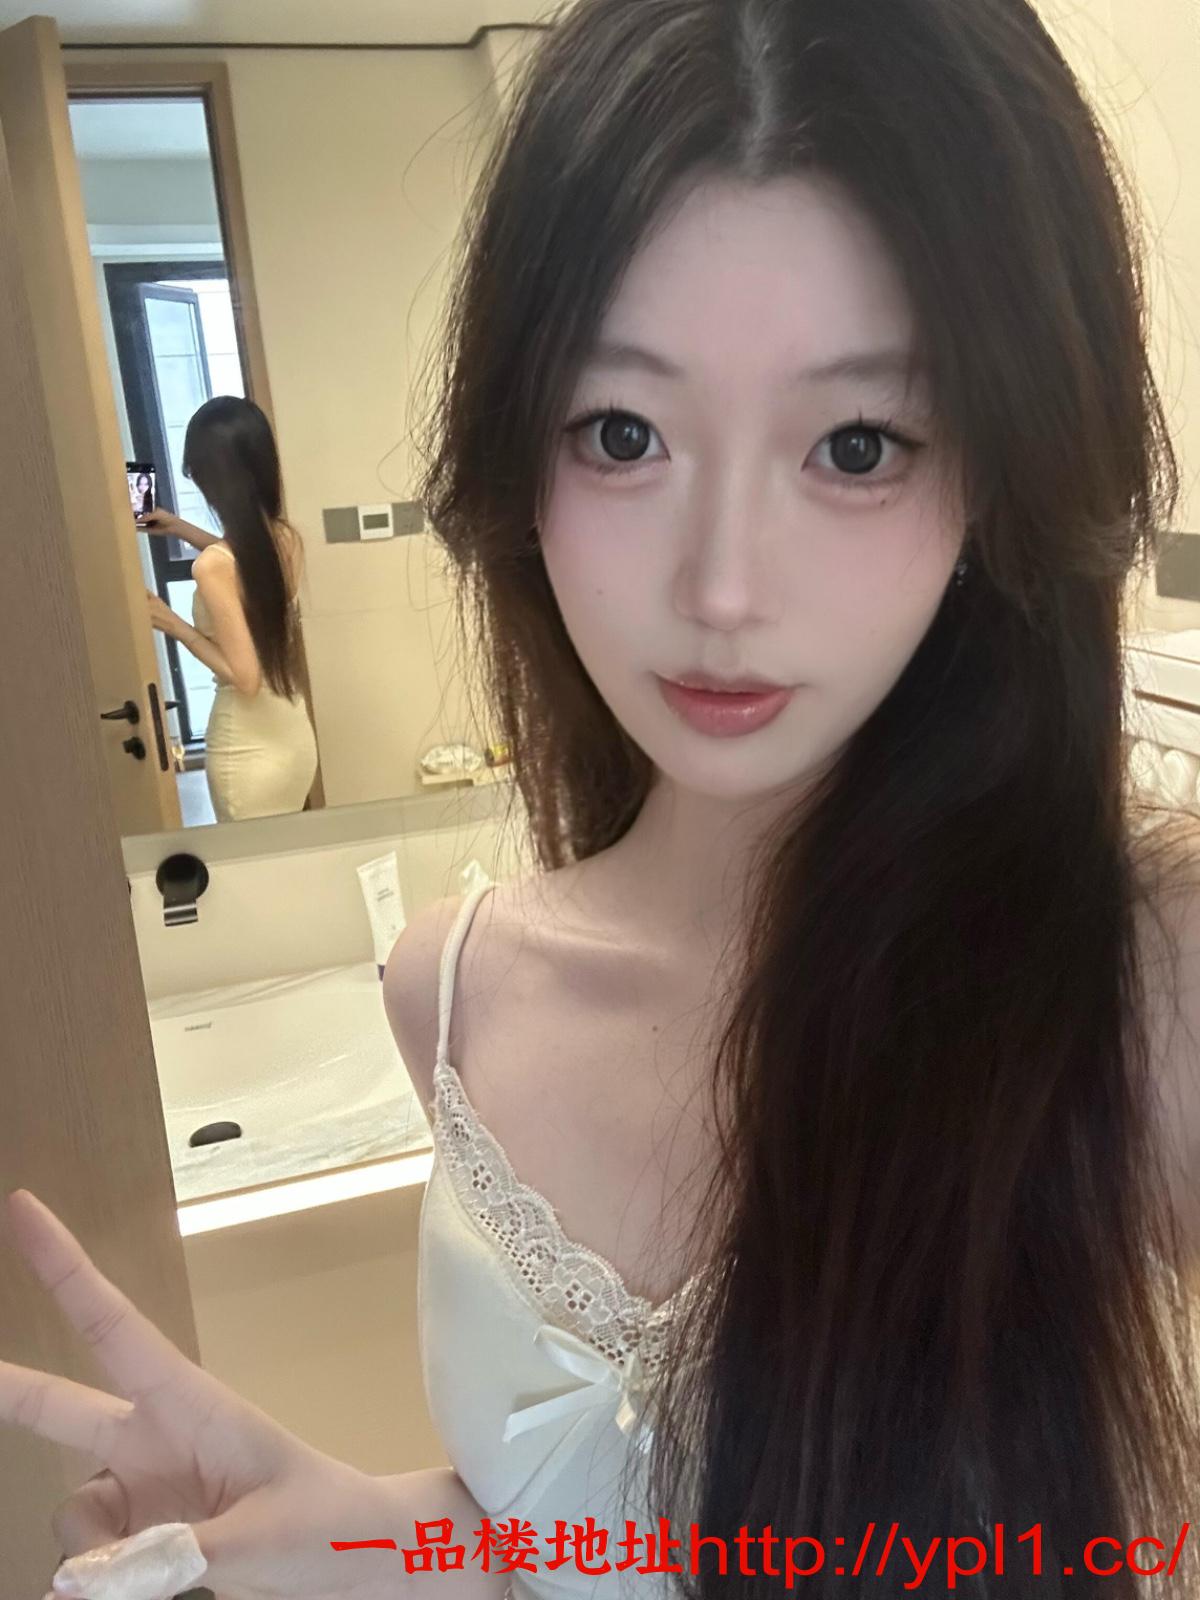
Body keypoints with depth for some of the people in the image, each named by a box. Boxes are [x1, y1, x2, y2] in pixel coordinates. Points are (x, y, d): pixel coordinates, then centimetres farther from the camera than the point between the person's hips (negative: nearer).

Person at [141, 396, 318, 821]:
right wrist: (180, 528, 27)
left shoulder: (213, 567, -25)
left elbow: (244, 676, -22)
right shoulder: (287, 537, -3)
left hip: (248, 754, -7)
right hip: (295, 736, 7)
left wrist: (171, 623, -13)